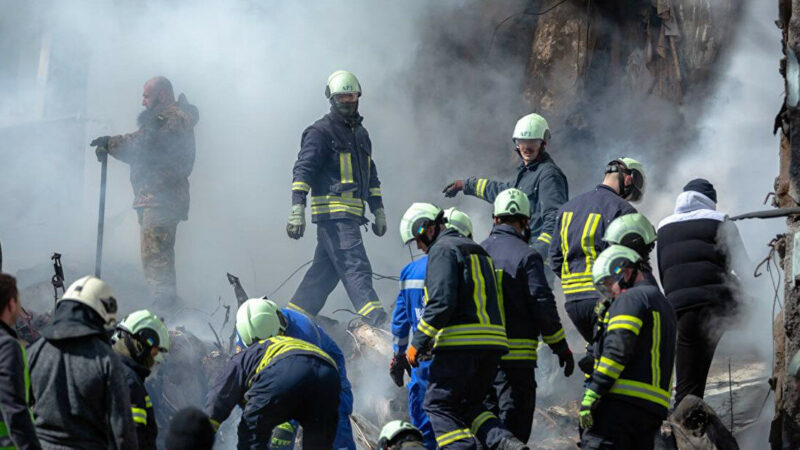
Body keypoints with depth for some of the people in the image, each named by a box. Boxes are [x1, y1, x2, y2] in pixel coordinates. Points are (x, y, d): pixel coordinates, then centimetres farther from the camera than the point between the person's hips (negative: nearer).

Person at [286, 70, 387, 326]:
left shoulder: (360, 134, 23)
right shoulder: (321, 132, -3)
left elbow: (371, 176, 30)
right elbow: (303, 170, -11)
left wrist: (378, 211, 25)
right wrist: (297, 209, -20)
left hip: (351, 214, 8)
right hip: (333, 211, -8)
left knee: (325, 271, 10)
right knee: (355, 266, -17)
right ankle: (374, 321, -26)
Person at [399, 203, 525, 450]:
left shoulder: (442, 250, -5)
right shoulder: (477, 249, 24)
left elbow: (441, 302, -18)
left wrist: (418, 343, -12)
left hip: (461, 342, -9)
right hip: (493, 341, 9)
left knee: (438, 404, 0)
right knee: (468, 403, 18)